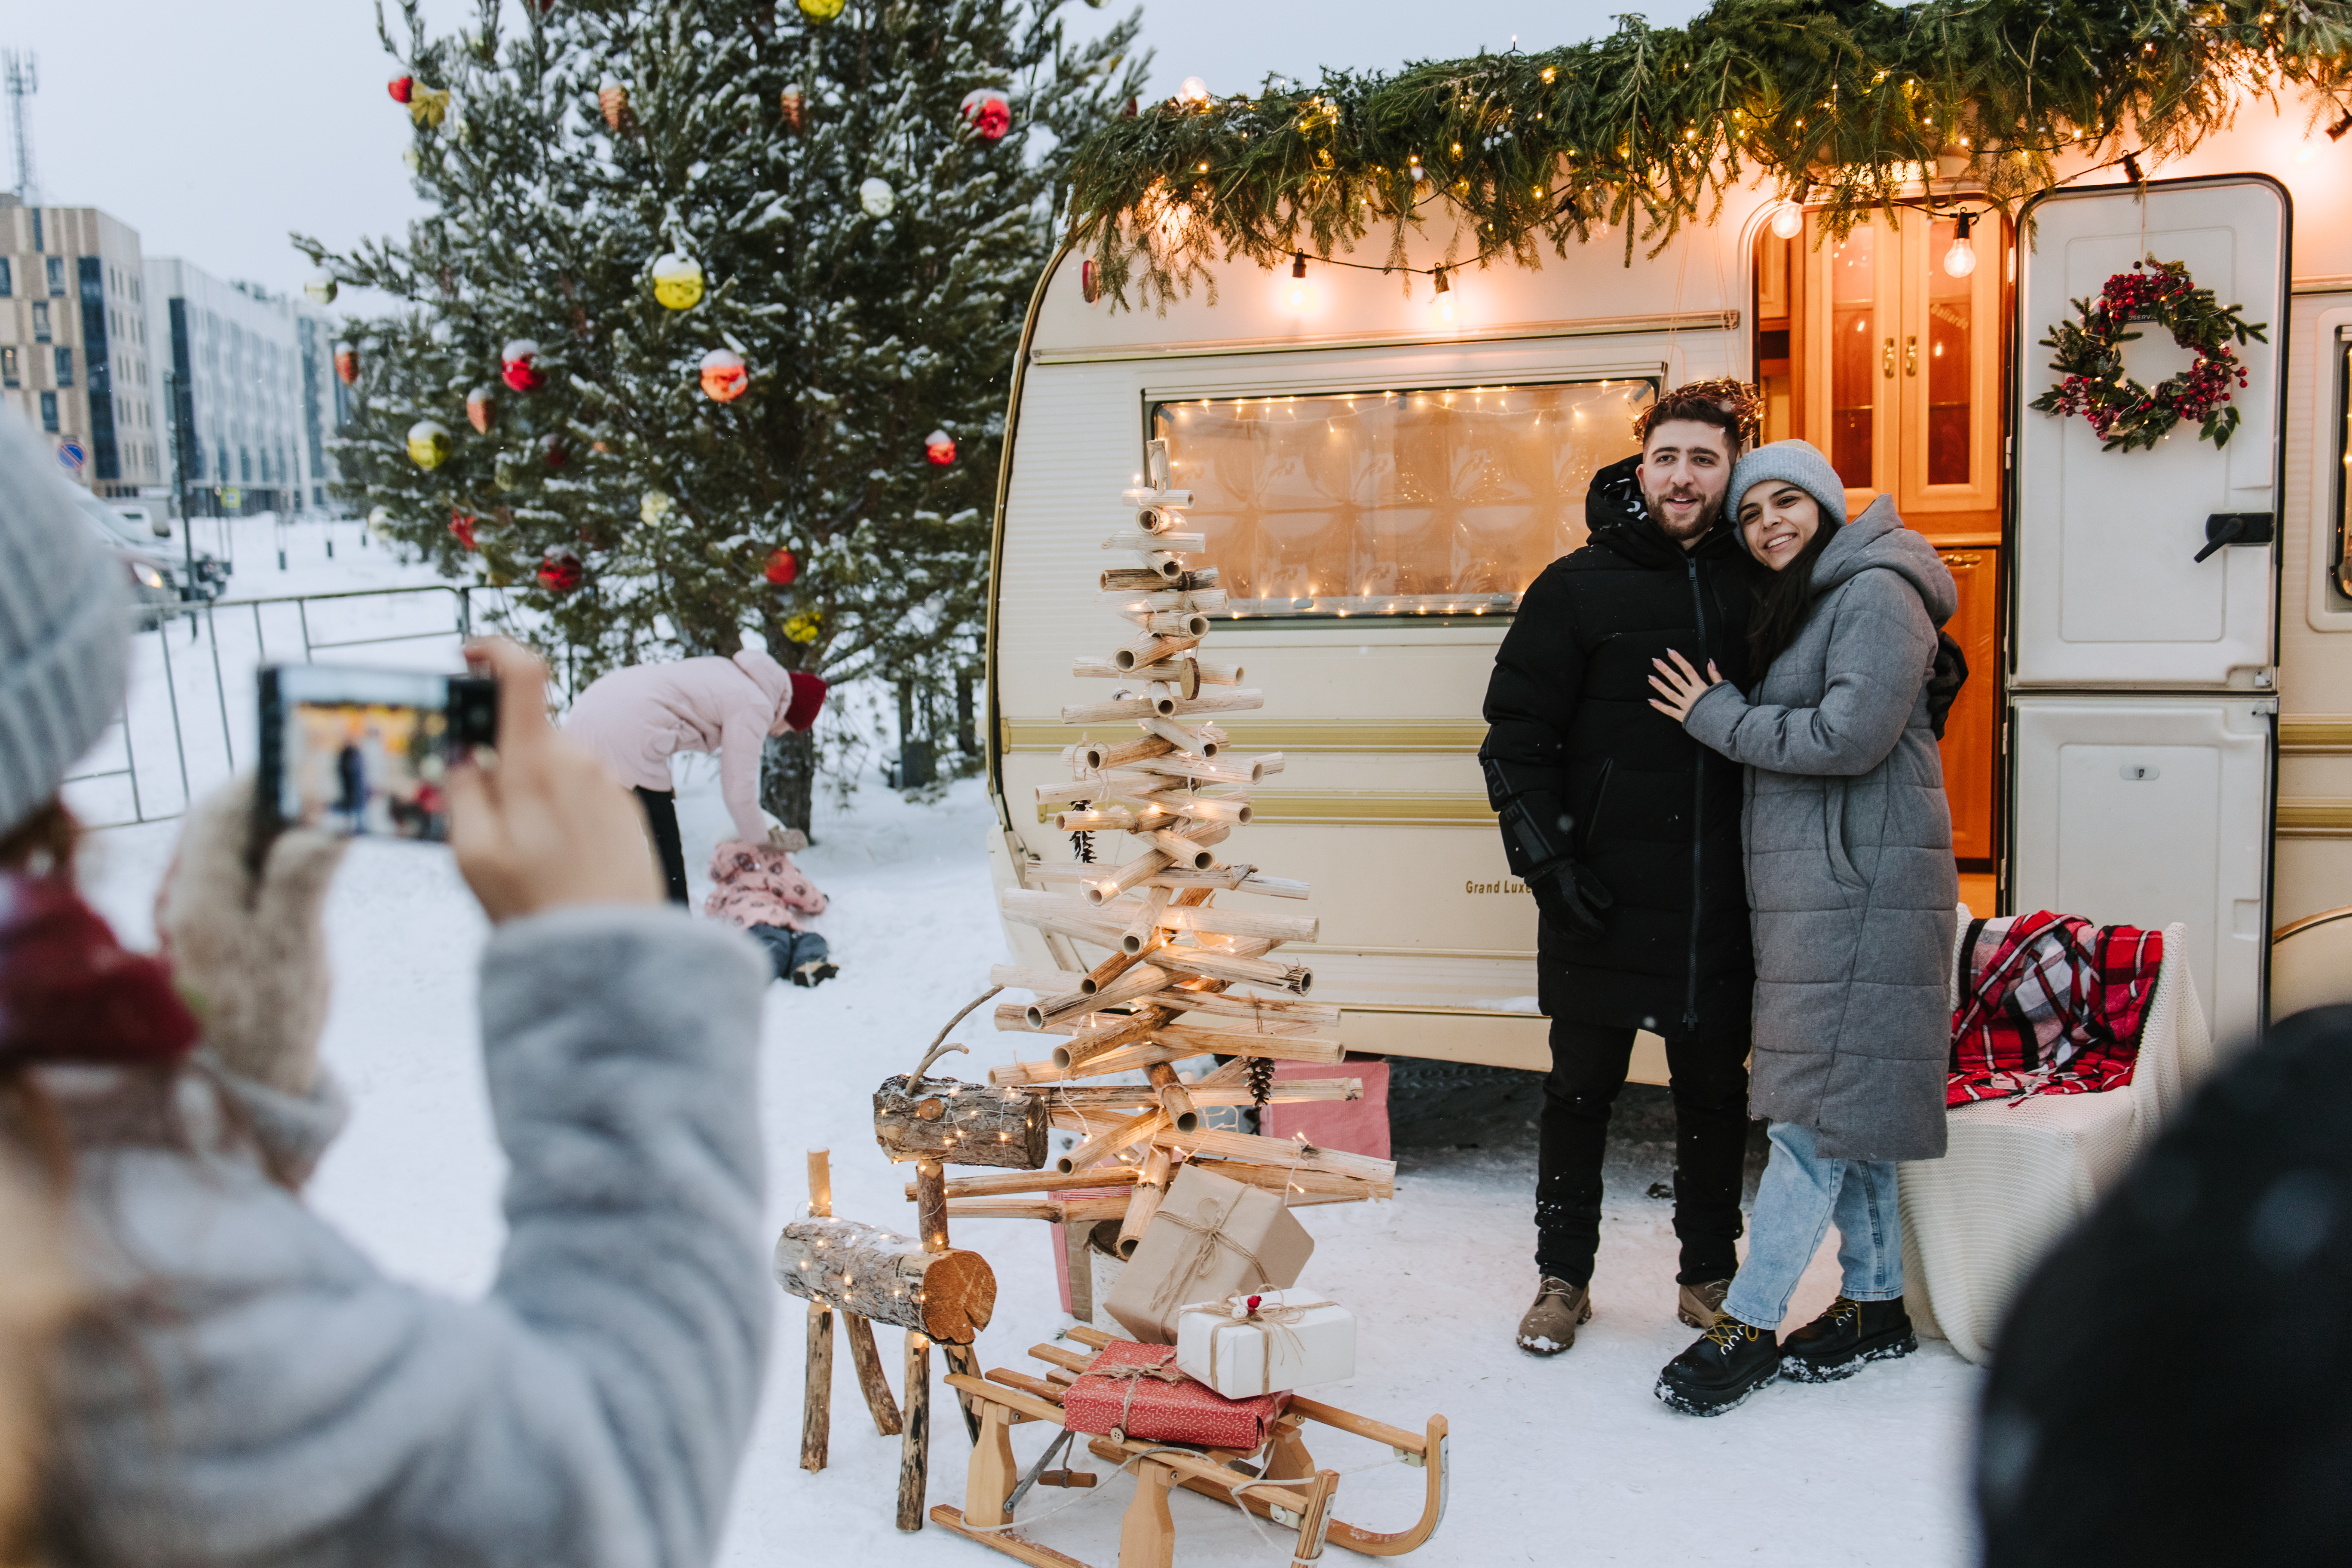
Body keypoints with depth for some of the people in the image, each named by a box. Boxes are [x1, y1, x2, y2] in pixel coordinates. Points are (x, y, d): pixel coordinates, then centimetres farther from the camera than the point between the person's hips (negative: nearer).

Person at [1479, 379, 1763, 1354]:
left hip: (1720, 895, 2)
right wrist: (1547, 857, -11)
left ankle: (1709, 1276, 28)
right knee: (1582, 1086, 8)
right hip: (1603, 889, -2)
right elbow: (1516, 733, -3)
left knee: (1715, 1089, 12)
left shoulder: (1755, 585, 6)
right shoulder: (1579, 587, -2)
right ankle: (1564, 1276, 23)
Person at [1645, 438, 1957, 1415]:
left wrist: (1719, 718, -11)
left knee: (1820, 1102, -8)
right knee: (1844, 1101, 13)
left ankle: (1749, 1325, -6)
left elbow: (1852, 736, -19)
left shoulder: (1874, 594, -9)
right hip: (1806, 883, 10)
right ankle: (1875, 1306, 21)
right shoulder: (1796, 608, 20)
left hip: (1861, 882, -10)